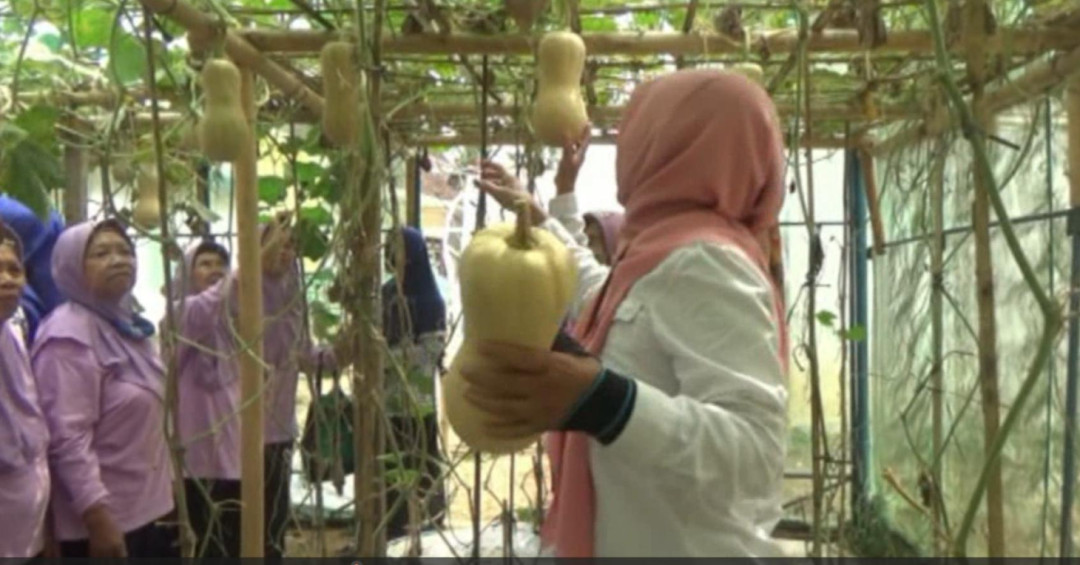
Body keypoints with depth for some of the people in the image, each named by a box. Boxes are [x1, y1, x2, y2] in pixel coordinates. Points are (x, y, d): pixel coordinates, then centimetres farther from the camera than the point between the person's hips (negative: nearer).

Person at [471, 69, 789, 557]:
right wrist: (535, 216, 36)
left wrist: (601, 403, -45)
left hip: (684, 548, -9)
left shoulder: (701, 261, -23)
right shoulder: (676, 257, 7)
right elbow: (600, 293, 29)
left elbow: (755, 452, -33)